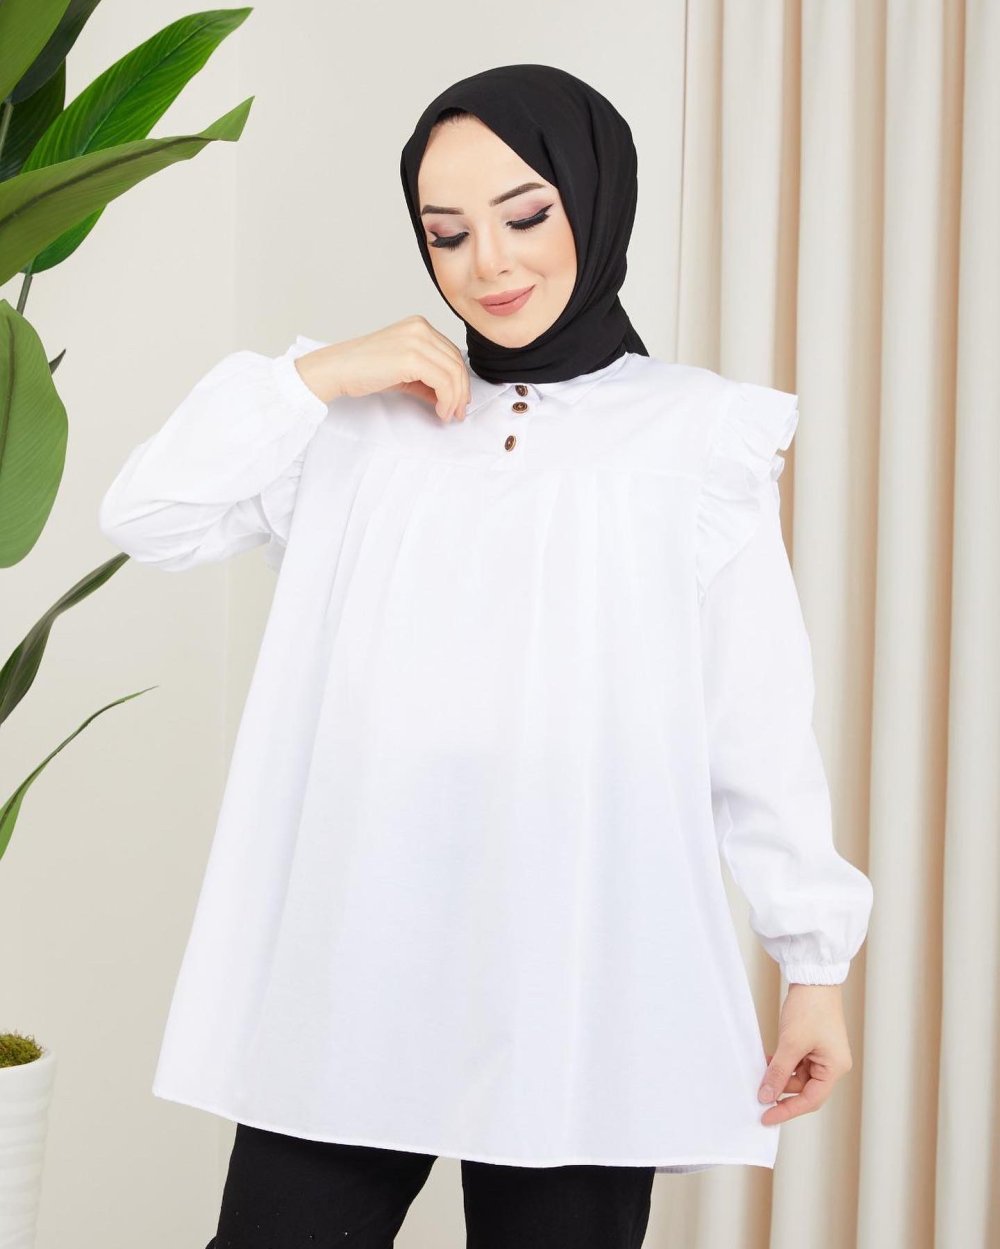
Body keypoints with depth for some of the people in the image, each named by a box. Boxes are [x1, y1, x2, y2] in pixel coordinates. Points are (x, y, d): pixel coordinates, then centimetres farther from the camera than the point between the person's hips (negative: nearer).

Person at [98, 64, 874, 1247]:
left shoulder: (698, 436, 1)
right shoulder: (371, 419, 9)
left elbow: (764, 720, 2)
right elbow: (148, 518, 5)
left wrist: (814, 959, 2)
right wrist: (316, 373, -4)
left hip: (581, 963, -2)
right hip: (355, 946, 2)